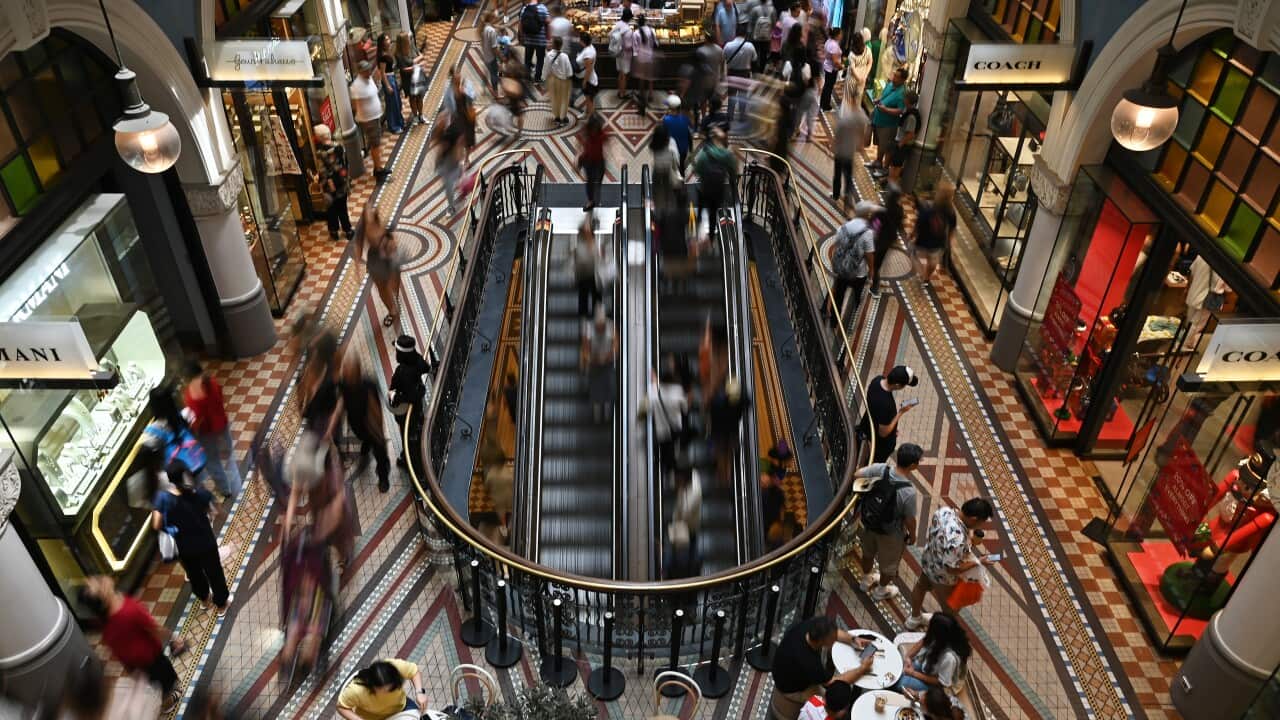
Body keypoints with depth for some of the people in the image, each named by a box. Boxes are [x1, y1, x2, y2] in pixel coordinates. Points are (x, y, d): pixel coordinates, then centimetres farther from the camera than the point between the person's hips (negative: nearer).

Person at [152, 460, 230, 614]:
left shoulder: (163, 498, -24)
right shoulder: (199, 492, -25)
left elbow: (156, 526, -20)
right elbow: (210, 509, -5)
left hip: (185, 548, 1)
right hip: (206, 542, -1)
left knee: (194, 574, 29)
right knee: (214, 573, 22)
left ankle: (205, 599, 54)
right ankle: (221, 604, 41)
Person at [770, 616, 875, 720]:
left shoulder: (809, 626, -26)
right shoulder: (807, 662, -43)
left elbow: (832, 631, -3)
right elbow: (834, 683, -28)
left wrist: (852, 640, -17)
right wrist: (863, 668, -22)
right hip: (792, 688, -7)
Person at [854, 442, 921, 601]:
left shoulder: (880, 469, -25)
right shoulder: (908, 491, -35)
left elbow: (857, 474, -9)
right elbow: (909, 520, -20)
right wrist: (912, 535, 0)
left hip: (866, 523, 4)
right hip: (890, 533, -4)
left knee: (868, 553, 33)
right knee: (889, 564, 27)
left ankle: (866, 580, 59)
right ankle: (881, 590, 52)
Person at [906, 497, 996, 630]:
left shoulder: (945, 510, -22)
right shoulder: (957, 539, -45)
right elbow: (952, 569, -33)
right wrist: (978, 562, -21)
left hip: (928, 560, 8)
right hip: (943, 576, -8)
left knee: (921, 587, 34)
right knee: (950, 609, 21)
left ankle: (914, 618, 61)